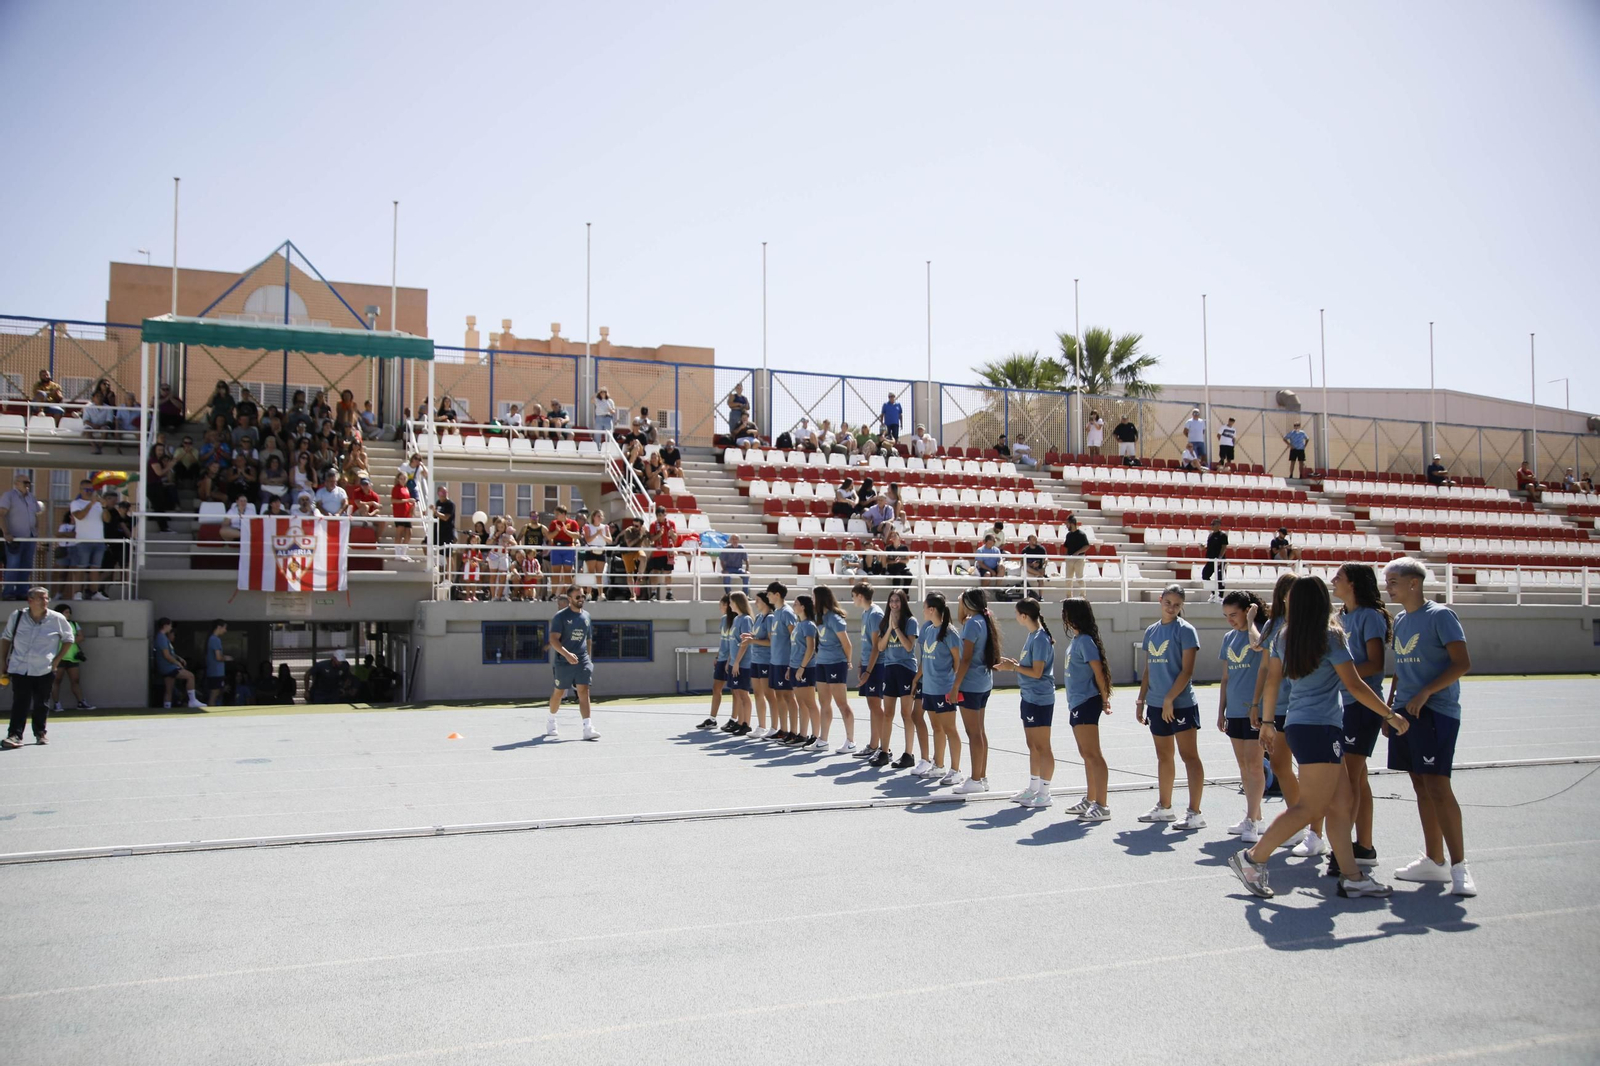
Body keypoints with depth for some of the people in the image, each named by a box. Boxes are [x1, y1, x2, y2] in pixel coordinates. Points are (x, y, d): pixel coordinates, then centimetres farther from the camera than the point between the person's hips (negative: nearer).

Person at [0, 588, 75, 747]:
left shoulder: (57, 619, -3)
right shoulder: (17, 616, 0)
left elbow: (68, 639, 8)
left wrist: (57, 660, 1)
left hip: (45, 670, 0)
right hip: (19, 668, 0)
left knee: (41, 704, 8)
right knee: (20, 703, -7)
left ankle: (41, 733, 21)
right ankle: (15, 735, -6)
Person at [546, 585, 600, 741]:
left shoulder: (586, 615, 10)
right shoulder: (561, 616, -7)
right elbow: (553, 640, -15)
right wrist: (567, 654, -28)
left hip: (582, 661, 3)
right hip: (563, 662, -3)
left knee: (584, 691, -9)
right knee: (558, 692, 11)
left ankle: (588, 728, -16)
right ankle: (551, 720, 36)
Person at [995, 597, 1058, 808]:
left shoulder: (1040, 639, -18)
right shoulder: (1032, 635, 10)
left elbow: (1037, 672, -21)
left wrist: (1012, 667, -14)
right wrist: (1011, 662, 6)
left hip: (1040, 699, -10)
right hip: (1029, 697, 10)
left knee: (1042, 747, -2)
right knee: (1033, 746, 16)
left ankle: (1044, 794, 5)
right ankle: (1033, 789, 26)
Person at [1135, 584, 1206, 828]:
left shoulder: (1185, 630, -8)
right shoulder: (1151, 631, 12)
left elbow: (1187, 671, -13)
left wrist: (1169, 700, -17)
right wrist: (1141, 700, 13)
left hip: (1180, 704, -7)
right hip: (1156, 705, 7)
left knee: (1189, 756, -4)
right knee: (1163, 757, 15)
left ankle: (1194, 813, -2)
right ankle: (1164, 807, 25)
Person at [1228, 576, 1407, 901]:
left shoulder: (1284, 638, 8)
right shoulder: (1330, 636, -11)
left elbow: (1271, 680, 13)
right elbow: (1355, 685, -10)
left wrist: (1268, 722, 22)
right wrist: (1391, 716, 0)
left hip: (1298, 726, 8)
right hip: (1321, 728, -8)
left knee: (1342, 801, 11)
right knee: (1309, 807, -5)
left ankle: (1350, 877, 12)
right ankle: (1252, 858, -4)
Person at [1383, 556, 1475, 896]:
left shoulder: (1440, 615, -9)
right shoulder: (1399, 620, 14)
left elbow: (1462, 663, -14)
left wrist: (1425, 693, -21)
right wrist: (1390, 704, 15)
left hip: (1436, 712, -8)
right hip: (1405, 712, 8)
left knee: (1437, 787, -12)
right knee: (1421, 787, 10)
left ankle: (1459, 866, -5)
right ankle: (1434, 861, 17)